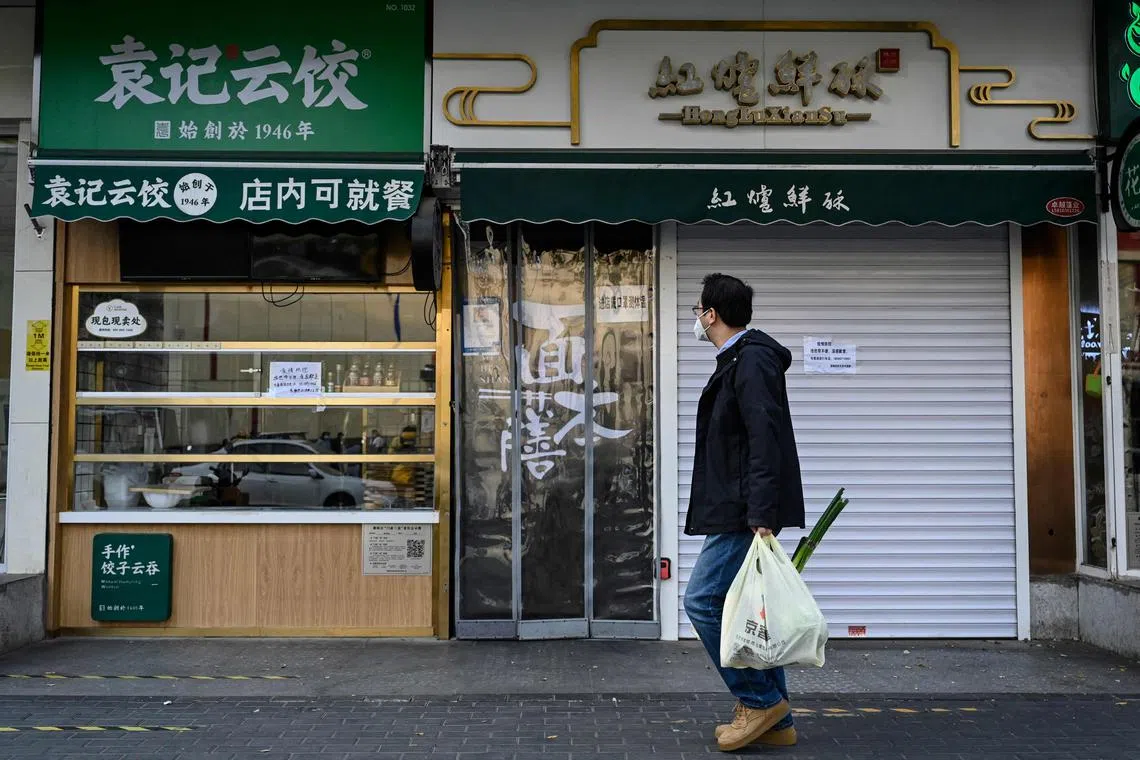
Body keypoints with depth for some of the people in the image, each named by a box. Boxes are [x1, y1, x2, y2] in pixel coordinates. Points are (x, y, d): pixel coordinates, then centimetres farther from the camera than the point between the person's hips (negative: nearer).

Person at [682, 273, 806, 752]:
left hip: (747, 514, -10)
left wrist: (762, 515, -27)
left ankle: (759, 699, 1)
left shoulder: (751, 362, -14)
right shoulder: (738, 362, 18)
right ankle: (774, 721, 16)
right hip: (739, 512, 10)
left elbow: (765, 442, -22)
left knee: (703, 601, -8)